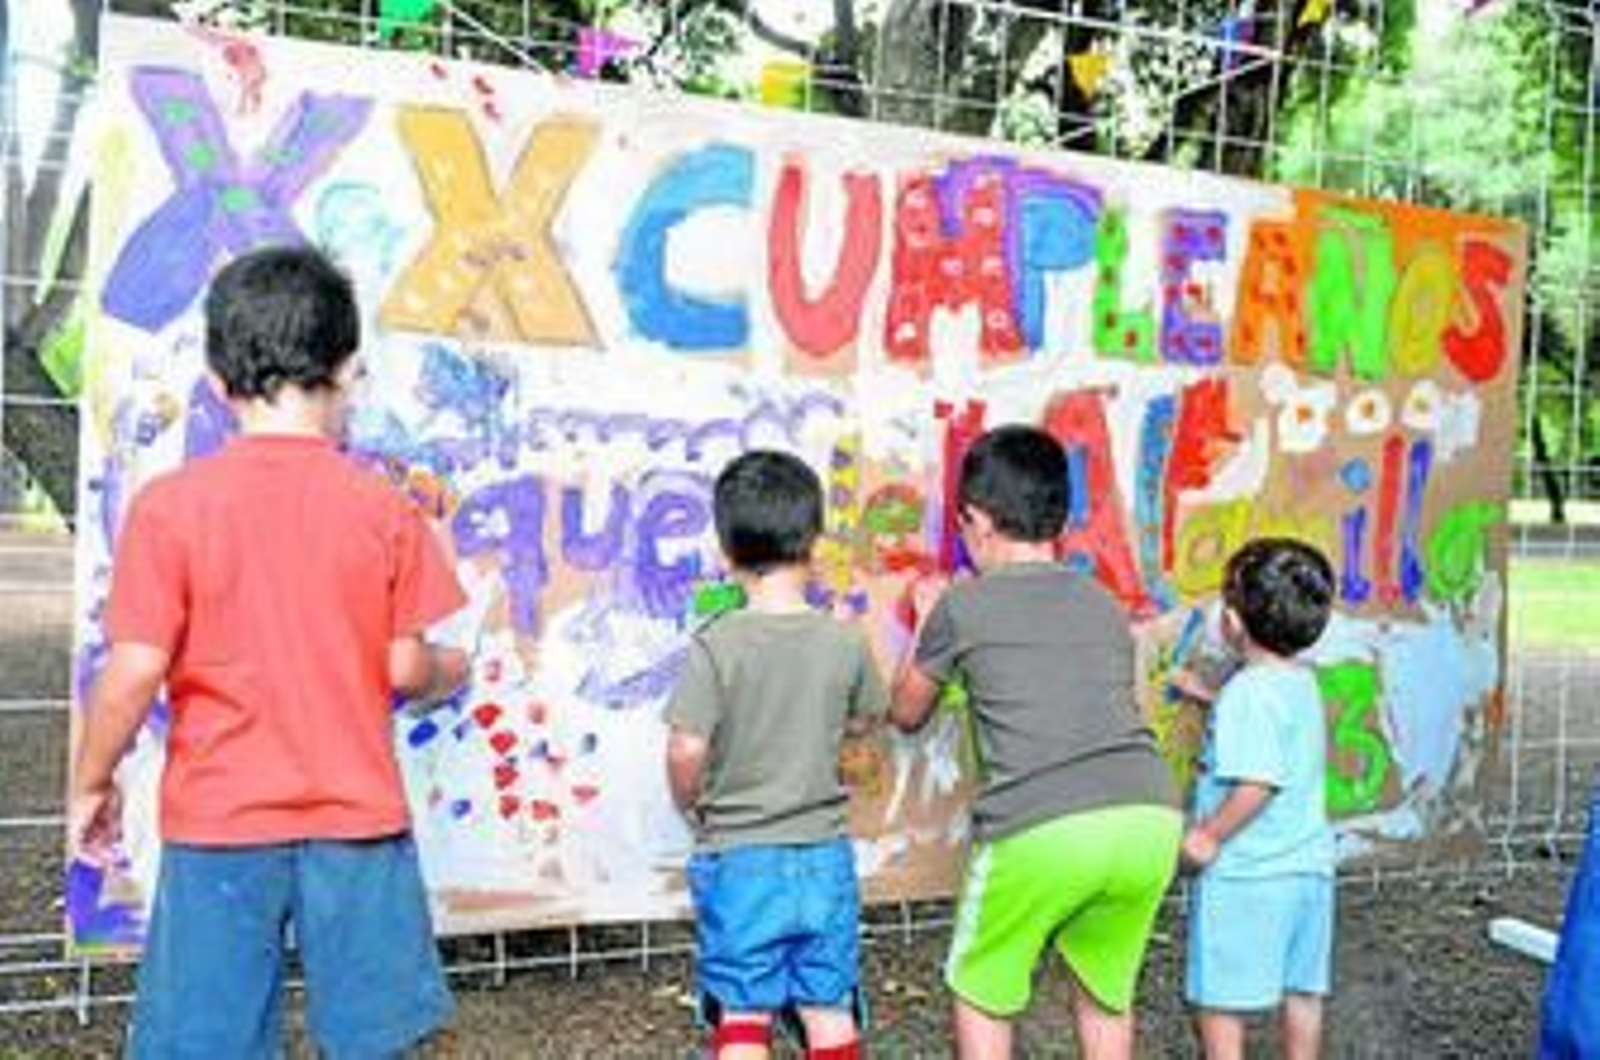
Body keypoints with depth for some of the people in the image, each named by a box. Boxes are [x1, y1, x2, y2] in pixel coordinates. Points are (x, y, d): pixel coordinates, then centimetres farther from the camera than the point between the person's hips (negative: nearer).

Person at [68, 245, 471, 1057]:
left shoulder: (170, 504, -10)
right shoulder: (383, 507, -6)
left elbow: (135, 671, -10)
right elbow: (403, 669, -4)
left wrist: (91, 785, 6)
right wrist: (450, 671, 19)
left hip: (219, 822, 0)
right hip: (358, 817, 1)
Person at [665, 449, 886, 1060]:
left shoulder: (715, 645, -15)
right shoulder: (846, 641, -6)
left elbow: (687, 750, -18)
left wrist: (691, 806, 2)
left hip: (739, 860, -2)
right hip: (825, 856, 3)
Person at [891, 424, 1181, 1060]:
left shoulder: (961, 608, 10)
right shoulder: (1105, 604, 21)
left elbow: (906, 713, 25)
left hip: (1039, 829, -4)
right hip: (1150, 816, 4)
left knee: (981, 994, 20)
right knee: (1106, 993, 27)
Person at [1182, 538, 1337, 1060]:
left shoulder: (1249, 690, -19)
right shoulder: (1302, 684, 8)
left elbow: (1257, 784, -27)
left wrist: (1209, 835, -18)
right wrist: (1207, 698, 33)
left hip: (1245, 873, -8)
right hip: (1308, 864, 9)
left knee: (1220, 996, 4)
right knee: (1302, 990, 15)